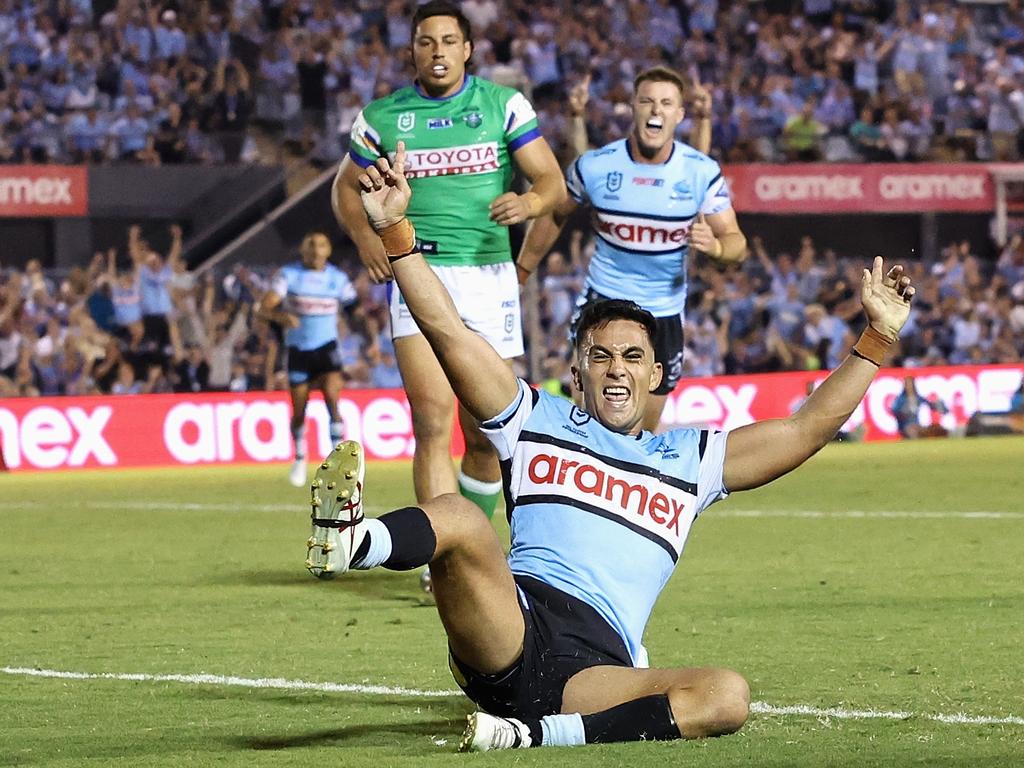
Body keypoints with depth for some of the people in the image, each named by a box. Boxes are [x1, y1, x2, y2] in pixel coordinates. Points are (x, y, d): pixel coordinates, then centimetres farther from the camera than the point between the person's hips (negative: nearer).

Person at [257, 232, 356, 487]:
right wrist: (280, 316, -37)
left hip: (327, 347, 0)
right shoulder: (288, 274, -5)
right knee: (298, 411, 5)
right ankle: (300, 458, 30)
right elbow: (263, 307, -14)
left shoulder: (338, 278, 2)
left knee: (332, 399, -20)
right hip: (298, 348, 0)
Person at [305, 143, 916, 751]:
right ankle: (345, 541, -61)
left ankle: (533, 734, -38)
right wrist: (395, 230, 4)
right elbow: (446, 329, 13)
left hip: (595, 673, 2)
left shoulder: (692, 461, 27)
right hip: (505, 647, -2)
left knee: (727, 696, -29)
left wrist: (878, 337, 20)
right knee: (458, 517, -30)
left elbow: (812, 427, 27)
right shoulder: (537, 422, 21)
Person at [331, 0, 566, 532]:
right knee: (432, 422, -16)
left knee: (486, 434, 7)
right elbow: (347, 188, 20)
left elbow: (553, 182, 2)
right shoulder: (382, 117, 7)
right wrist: (364, 236, 0)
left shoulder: (504, 105, 5)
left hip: (488, 274, 1)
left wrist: (530, 202, -21)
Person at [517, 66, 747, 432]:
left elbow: (737, 243, -8)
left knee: (646, 430, 14)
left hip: (665, 310, 2)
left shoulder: (702, 172, -10)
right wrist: (520, 274, 13)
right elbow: (554, 215, 7)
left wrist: (714, 245, -32)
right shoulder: (595, 165, -11)